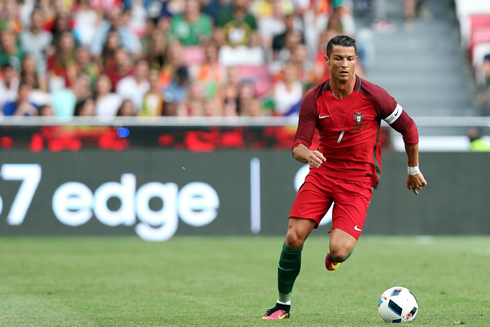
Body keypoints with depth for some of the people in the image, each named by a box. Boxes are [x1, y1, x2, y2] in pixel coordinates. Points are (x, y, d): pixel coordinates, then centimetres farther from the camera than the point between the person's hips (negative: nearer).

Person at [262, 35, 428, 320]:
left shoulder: (373, 95, -11)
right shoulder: (314, 100, -5)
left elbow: (409, 127, 2)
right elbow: (298, 145, -6)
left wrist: (414, 170, 10)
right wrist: (306, 153, -31)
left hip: (358, 180, -2)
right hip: (322, 172, 3)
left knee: (338, 251, -19)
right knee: (294, 238, -12)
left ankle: (337, 255, 23)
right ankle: (283, 304, 9)